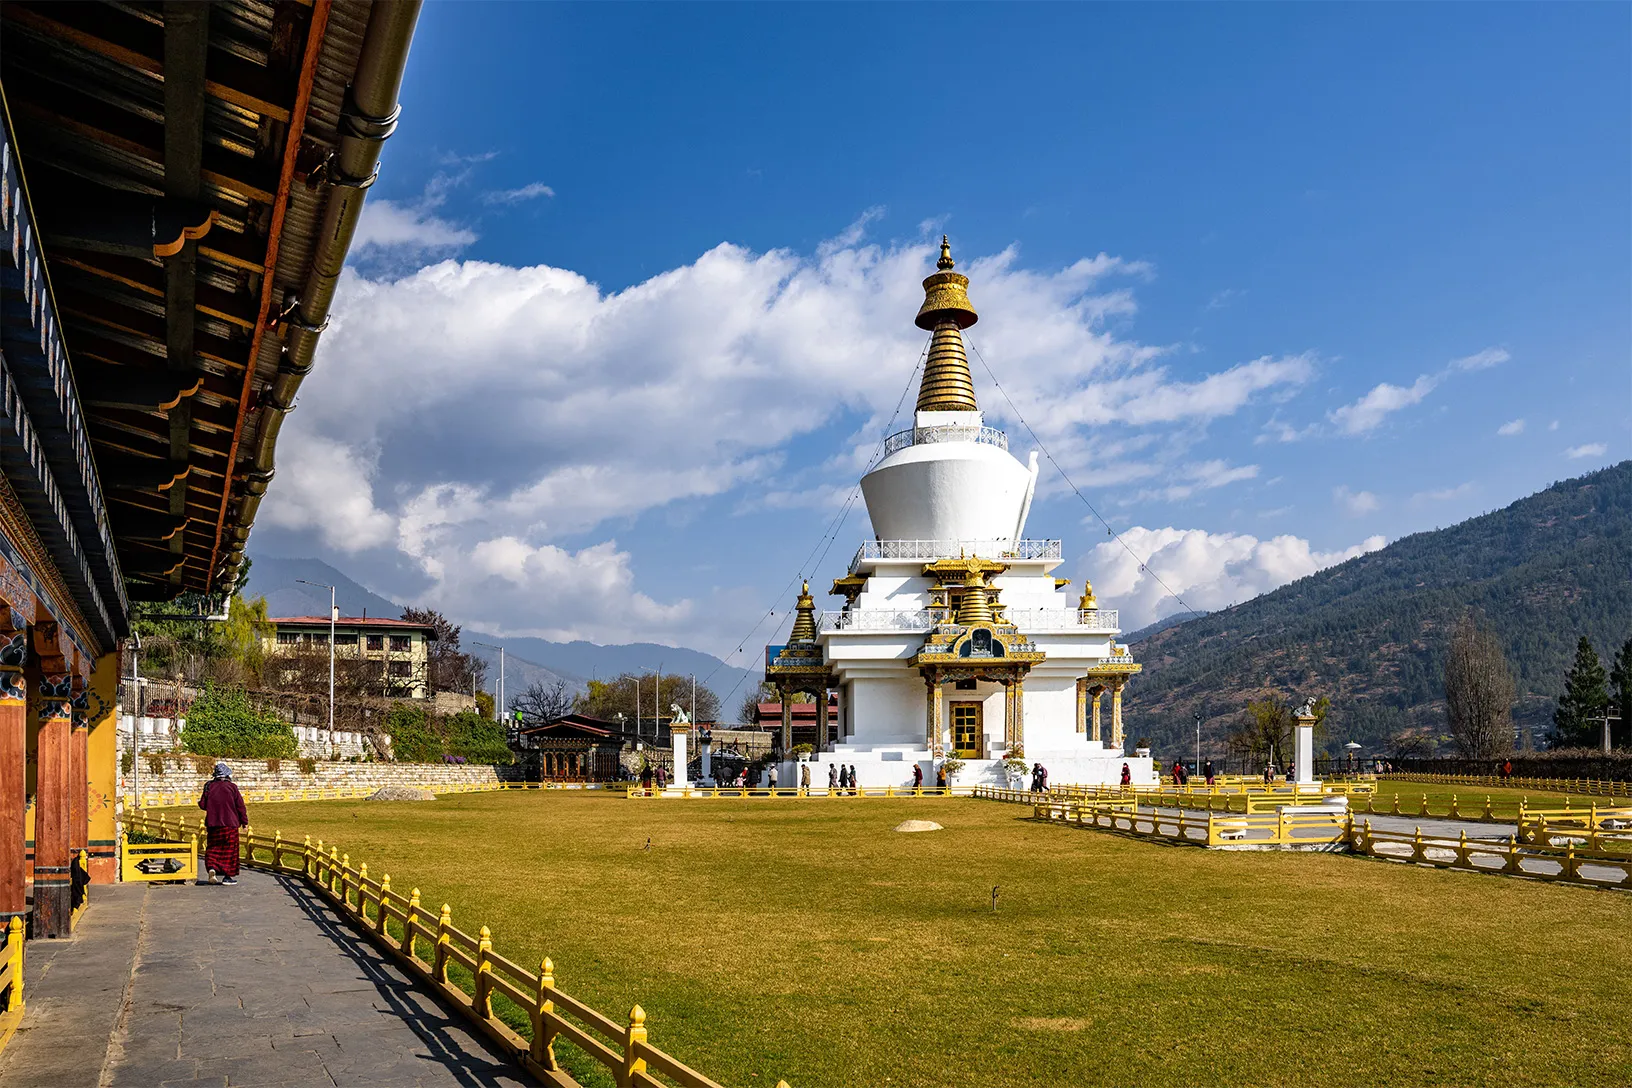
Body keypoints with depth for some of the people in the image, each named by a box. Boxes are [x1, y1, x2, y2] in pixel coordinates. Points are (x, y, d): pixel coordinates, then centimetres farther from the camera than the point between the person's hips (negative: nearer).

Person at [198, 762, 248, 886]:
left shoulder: (209, 786, 0)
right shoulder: (232, 787, -6)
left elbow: (202, 805, 2)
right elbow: (240, 806, -5)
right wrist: (244, 820, 5)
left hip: (213, 823, 2)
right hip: (230, 823, -2)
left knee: (213, 848, 13)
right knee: (229, 850, 5)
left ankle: (212, 868, -10)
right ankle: (228, 876, 7)